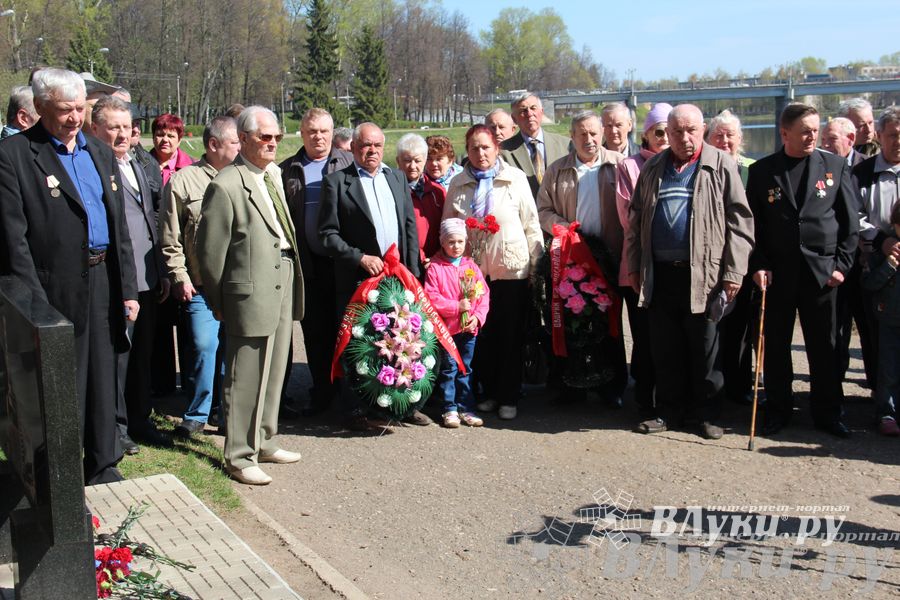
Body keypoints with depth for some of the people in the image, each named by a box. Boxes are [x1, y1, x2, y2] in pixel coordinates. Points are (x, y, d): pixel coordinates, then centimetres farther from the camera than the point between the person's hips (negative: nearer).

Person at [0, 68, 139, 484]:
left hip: (102, 283, 6)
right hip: (54, 289, -5)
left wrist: (127, 290, 9)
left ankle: (103, 465, 28)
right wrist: (34, 303, -16)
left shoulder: (101, 154, 12)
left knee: (102, 376, 14)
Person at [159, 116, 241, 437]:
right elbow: (170, 239, 1)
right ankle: (197, 414, 12)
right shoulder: (183, 181, 0)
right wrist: (180, 277, -4)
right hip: (200, 285, -3)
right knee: (204, 347, -6)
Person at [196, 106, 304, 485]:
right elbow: (210, 250, -11)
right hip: (252, 293, -8)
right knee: (245, 380, 2)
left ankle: (264, 442, 33)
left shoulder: (273, 176, 11)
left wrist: (293, 278, 11)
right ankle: (239, 457, 14)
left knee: (273, 373, 18)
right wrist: (219, 303, -4)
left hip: (283, 284, 8)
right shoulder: (227, 185, -13)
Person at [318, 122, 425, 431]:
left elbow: (410, 225, 13)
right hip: (358, 279, -4)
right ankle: (356, 411, 12)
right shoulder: (337, 182, -2)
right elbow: (328, 234, -5)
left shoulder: (397, 177, 13)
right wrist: (361, 258, -14)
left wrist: (412, 271, 4)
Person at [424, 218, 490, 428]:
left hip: (469, 328, 4)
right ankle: (450, 409, 12)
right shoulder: (435, 268, -6)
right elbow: (432, 297, -13)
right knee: (448, 369, 3)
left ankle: (465, 408, 19)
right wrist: (457, 307, -17)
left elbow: (484, 294, 4)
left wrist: (477, 317, -9)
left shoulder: (472, 267, 6)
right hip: (446, 328, -3)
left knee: (465, 369, 12)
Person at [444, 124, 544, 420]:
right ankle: (489, 392, 21)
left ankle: (508, 397, 14)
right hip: (472, 270, 2)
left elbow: (531, 223, 3)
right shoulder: (457, 184, 7)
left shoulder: (516, 178, 1)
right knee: (481, 335, 6)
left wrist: (537, 264, -1)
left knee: (511, 337, 3)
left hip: (512, 269, -2)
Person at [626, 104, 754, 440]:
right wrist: (634, 267, 11)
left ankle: (707, 414, 19)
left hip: (703, 274, -4)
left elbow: (739, 221, -4)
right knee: (665, 349, 10)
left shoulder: (721, 166, 0)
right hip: (660, 274, 4)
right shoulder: (653, 169, 12)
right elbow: (636, 219, 15)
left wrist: (734, 272, -10)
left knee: (705, 349, 6)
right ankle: (670, 410, 24)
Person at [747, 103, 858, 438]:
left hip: (822, 270, 0)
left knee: (823, 346, 7)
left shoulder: (835, 166, 4)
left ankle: (827, 412, 19)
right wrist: (758, 265, -5)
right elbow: (752, 223, 3)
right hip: (776, 272, 0)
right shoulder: (762, 170, 3)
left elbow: (850, 221, 5)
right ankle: (777, 410, 20)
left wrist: (842, 264, -2)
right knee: (775, 344, 7)